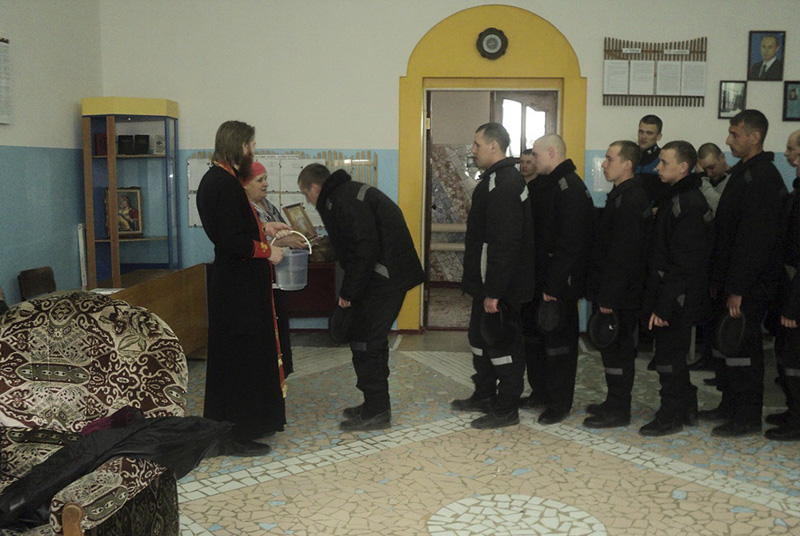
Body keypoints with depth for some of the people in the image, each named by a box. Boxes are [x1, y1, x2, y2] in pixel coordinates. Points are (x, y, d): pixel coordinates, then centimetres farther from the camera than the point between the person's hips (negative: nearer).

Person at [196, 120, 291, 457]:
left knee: (246, 355, 17)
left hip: (238, 285, 11)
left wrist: (264, 229, 17)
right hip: (238, 288, -11)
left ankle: (250, 424, 30)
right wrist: (266, 250, -12)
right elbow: (232, 240, -25)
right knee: (240, 356, -2)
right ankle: (237, 436, 9)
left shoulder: (219, 179, 12)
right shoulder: (223, 183, -20)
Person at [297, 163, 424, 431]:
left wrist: (348, 292, -15)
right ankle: (376, 405, 26)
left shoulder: (342, 201, -15)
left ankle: (376, 411, 4)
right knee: (371, 340, 17)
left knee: (366, 343, -4)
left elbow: (363, 249, -22)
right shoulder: (350, 192, 18)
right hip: (390, 276, 11)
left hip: (384, 278, -11)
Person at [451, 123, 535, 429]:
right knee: (480, 336, 20)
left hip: (500, 286, -11)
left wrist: (494, 292, -26)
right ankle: (485, 396, 34)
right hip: (487, 281, 11)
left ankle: (507, 409, 10)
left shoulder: (503, 184, -20)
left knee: (502, 342, -1)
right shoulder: (497, 179, 15)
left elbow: (504, 243, -26)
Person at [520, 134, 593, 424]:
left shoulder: (570, 188, -17)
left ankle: (559, 403, 12)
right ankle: (540, 392, 31)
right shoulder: (543, 184, 13)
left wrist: (553, 285, -23)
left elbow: (569, 244, -23)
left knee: (558, 340, 1)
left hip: (558, 283, -10)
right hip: (538, 279, 10)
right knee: (534, 335, 17)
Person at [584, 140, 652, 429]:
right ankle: (615, 403, 26)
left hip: (620, 295, -10)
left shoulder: (630, 199, -18)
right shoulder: (622, 195, 15)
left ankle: (618, 410, 9)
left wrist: (608, 297, -22)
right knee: (614, 348, 16)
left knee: (617, 348, -1)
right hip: (614, 291, 10)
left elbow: (622, 255, -23)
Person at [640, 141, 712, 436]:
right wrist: (657, 299, 14)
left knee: (669, 358, 1)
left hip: (677, 301, -10)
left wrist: (664, 306, -22)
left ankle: (671, 417, 13)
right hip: (669, 297, 10)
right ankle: (686, 409, 31)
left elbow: (685, 264, -22)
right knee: (672, 355, 18)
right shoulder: (676, 198, 13)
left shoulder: (690, 204, -18)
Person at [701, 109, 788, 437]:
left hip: (749, 287, -10)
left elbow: (757, 238, -22)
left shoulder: (762, 177, -16)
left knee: (743, 347, -2)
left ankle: (747, 418, 9)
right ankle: (730, 406, 27)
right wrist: (719, 280, 16)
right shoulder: (743, 172, 15)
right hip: (734, 282, 10)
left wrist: (738, 289, -23)